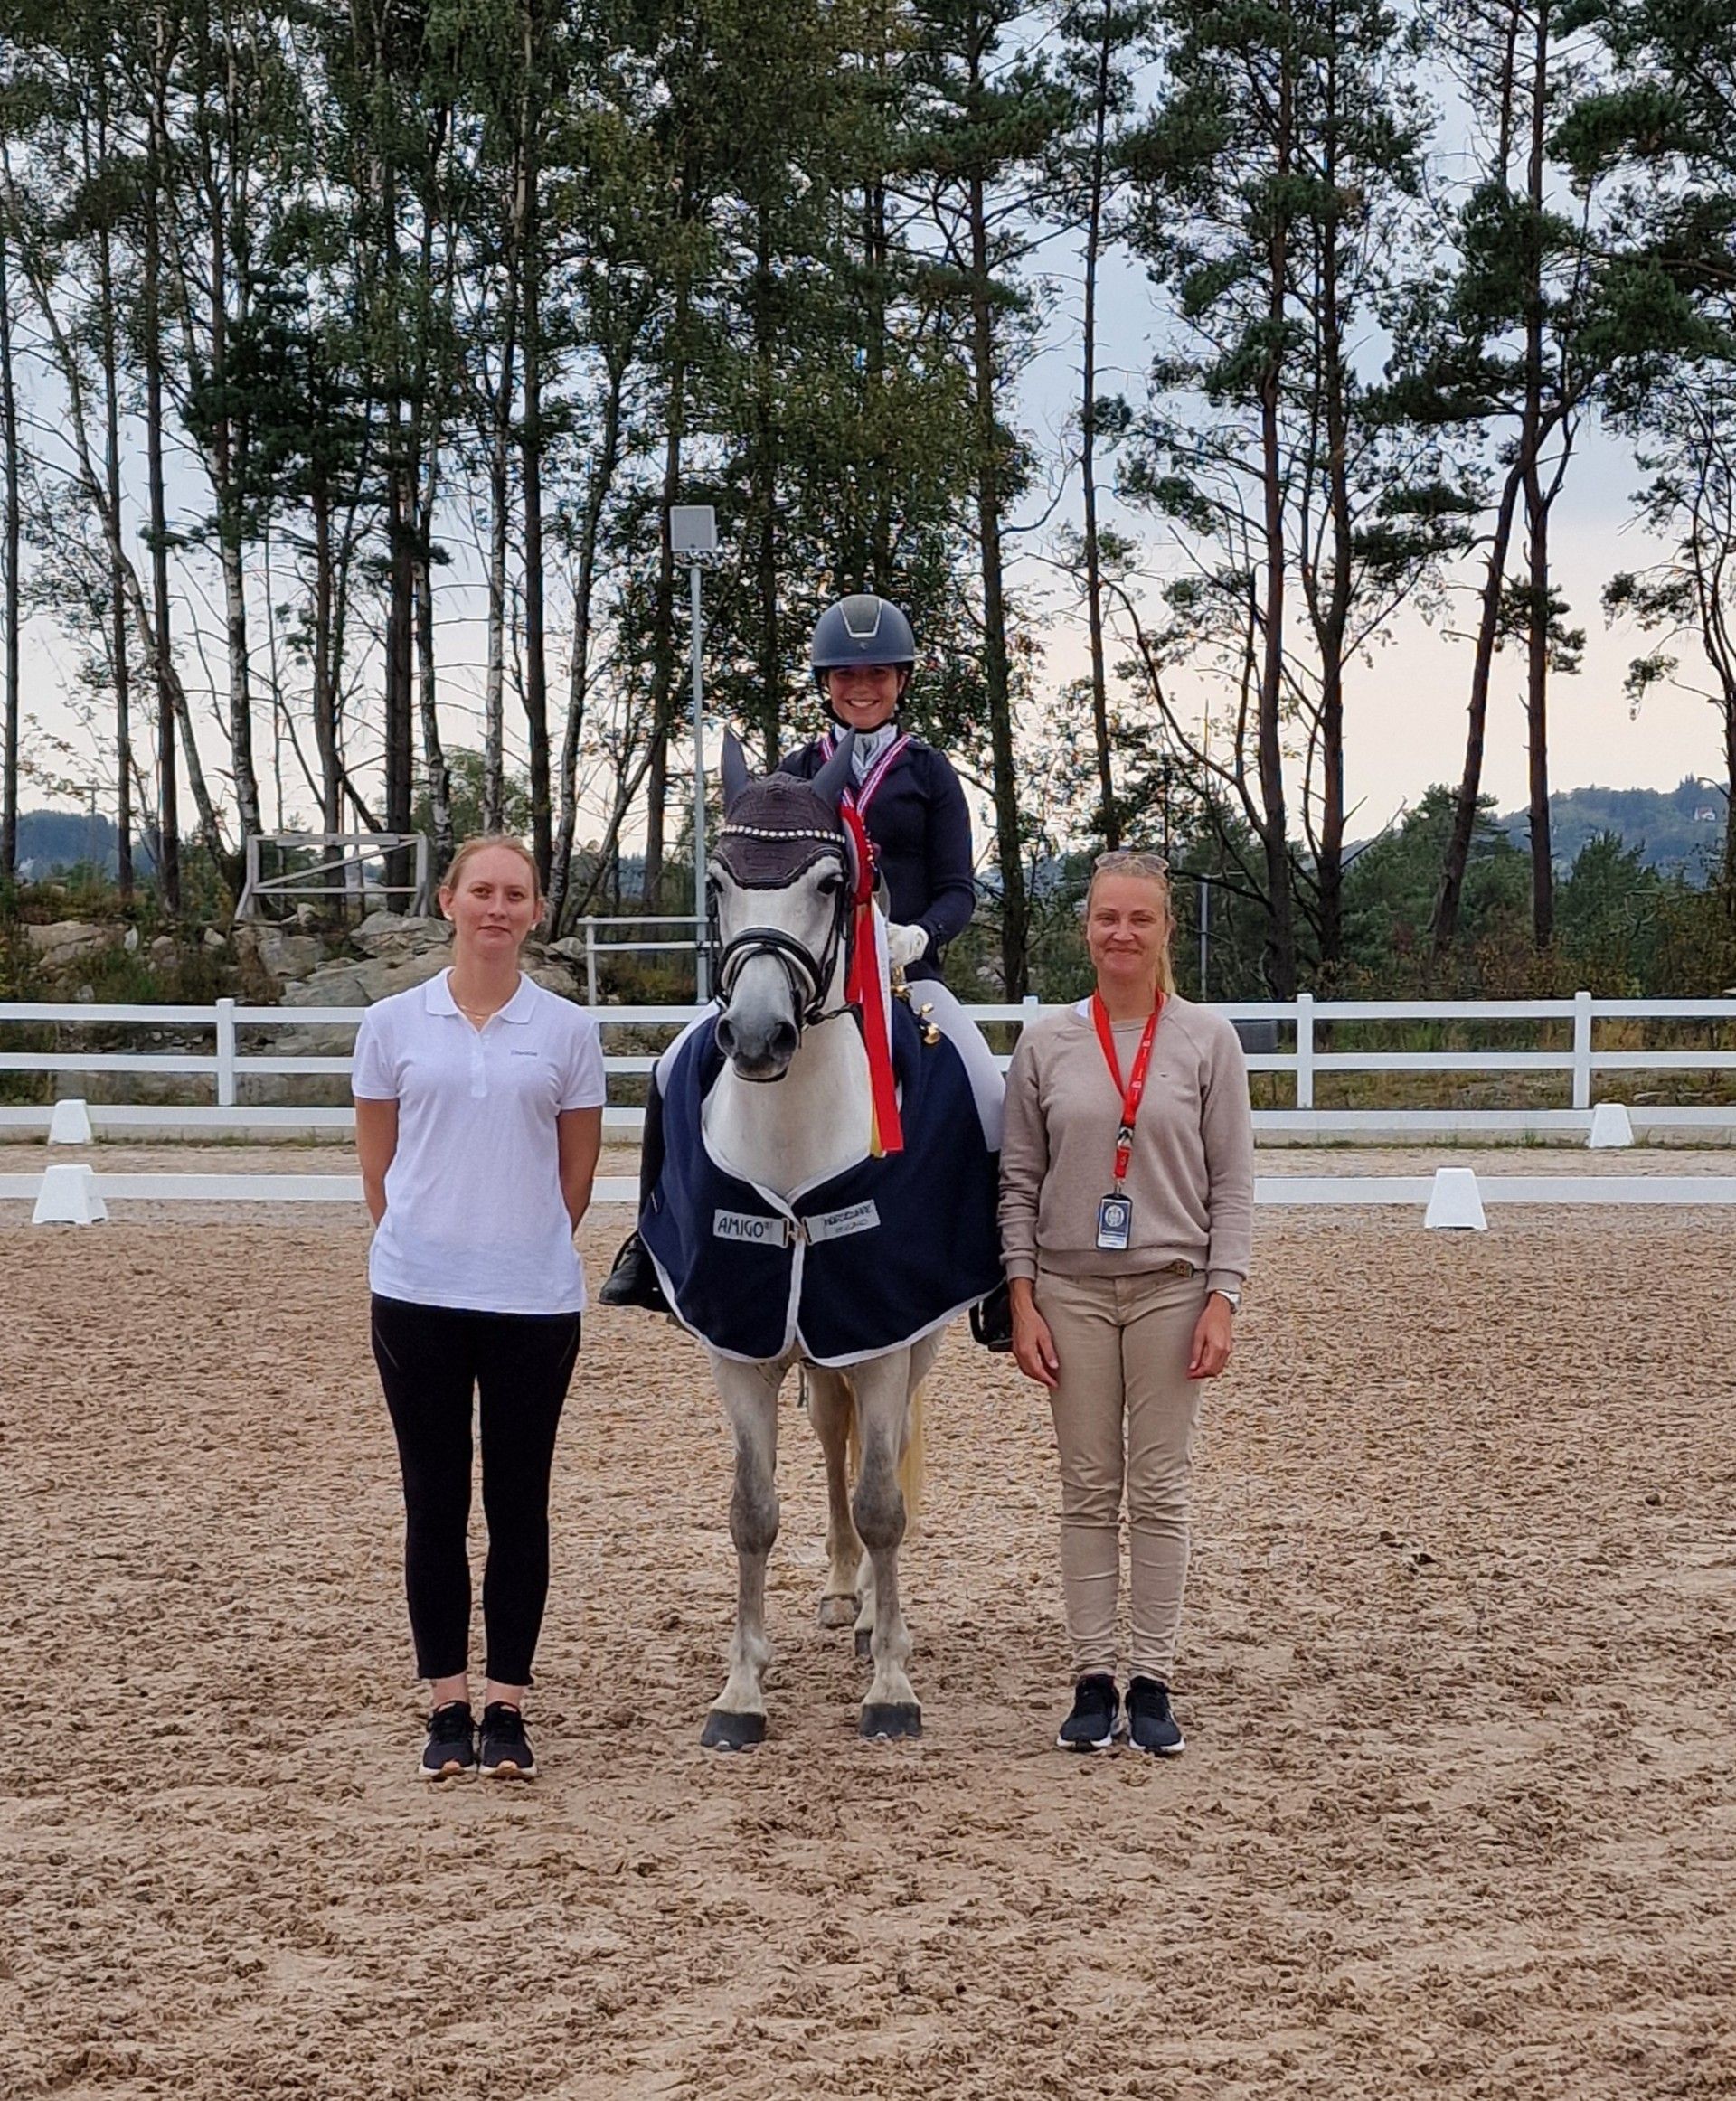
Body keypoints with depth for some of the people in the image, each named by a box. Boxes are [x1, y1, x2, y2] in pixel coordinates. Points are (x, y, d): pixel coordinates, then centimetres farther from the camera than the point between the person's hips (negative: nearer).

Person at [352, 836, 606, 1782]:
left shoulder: (567, 1031, 2)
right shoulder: (393, 1024, 3)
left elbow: (576, 1171, 7)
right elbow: (377, 1164, 8)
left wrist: (525, 1250, 8)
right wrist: (426, 1244, 7)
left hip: (533, 1299, 0)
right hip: (418, 1295, 0)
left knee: (519, 1503, 5)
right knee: (436, 1501, 6)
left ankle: (506, 1707, 13)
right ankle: (448, 1707, 14)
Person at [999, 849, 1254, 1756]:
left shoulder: (1207, 1040, -1)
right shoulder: (1046, 1043, 2)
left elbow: (1233, 1182, -1)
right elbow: (1018, 1182, 4)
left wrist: (1222, 1299, -9)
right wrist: (1022, 1300, -4)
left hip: (1171, 1287, -1)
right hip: (1071, 1289, 1)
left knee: (1159, 1492, 3)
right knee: (1087, 1492, 6)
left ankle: (1153, 1684, 9)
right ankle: (1092, 1680, 12)